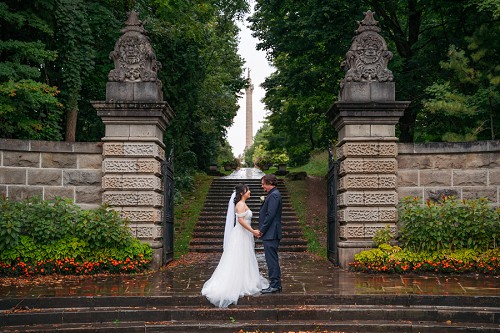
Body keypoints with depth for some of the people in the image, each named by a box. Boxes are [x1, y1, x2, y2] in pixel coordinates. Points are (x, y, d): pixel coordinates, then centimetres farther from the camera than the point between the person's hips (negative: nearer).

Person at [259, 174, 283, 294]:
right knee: (273, 260, 13)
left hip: (270, 234, -11)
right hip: (270, 234, 11)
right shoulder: (273, 194, 17)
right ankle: (276, 284, 19)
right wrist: (262, 230, 16)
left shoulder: (274, 195, -15)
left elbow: (270, 215, -20)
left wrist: (262, 230, -15)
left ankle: (275, 286, -2)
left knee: (272, 260, -6)